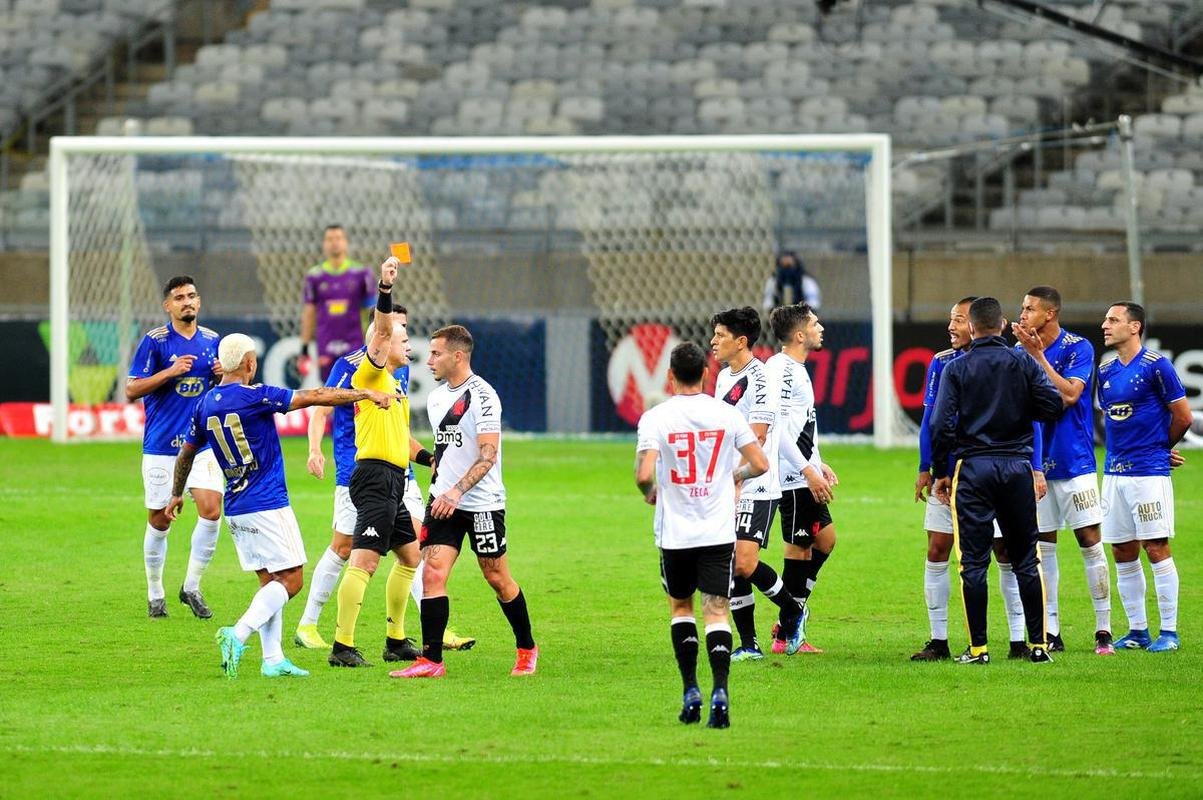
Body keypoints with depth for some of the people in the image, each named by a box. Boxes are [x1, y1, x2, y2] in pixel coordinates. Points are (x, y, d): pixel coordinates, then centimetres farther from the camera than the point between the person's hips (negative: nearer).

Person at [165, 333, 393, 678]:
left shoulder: (205, 405, 6)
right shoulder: (255, 396, -13)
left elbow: (186, 453, 19)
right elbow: (314, 397, -11)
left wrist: (176, 494, 36)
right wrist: (366, 394, -3)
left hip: (235, 510, 7)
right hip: (268, 506, -7)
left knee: (270, 581, 14)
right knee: (290, 579, -4)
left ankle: (272, 659, 7)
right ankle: (238, 635, -21)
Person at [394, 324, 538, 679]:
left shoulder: (482, 396, -15)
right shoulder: (436, 397, 10)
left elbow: (488, 454, -21)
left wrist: (457, 491, -29)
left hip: (483, 503, -6)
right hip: (443, 501, 6)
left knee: (497, 578, 5)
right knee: (432, 574, -8)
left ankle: (527, 650, 24)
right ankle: (431, 660, -9)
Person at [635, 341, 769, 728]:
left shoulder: (655, 418, -8)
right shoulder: (727, 414, -2)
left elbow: (644, 475, -17)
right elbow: (760, 464, 0)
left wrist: (650, 493, 6)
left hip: (675, 533, -1)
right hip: (719, 532, 1)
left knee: (680, 607, 18)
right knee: (716, 613, 0)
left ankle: (690, 691, 9)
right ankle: (719, 690, -20)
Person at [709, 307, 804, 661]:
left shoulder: (761, 379, -13)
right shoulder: (724, 377, 15)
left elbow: (756, 438, -18)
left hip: (756, 489, -9)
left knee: (745, 564, -15)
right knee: (731, 567, 4)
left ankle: (792, 612, 8)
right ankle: (749, 645, 10)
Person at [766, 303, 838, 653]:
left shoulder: (796, 370, 16)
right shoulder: (782, 370, -16)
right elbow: (776, 427, -23)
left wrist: (818, 465, 25)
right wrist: (808, 470, -23)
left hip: (804, 475, 11)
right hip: (794, 478, -11)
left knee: (825, 539, 13)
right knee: (799, 549, -5)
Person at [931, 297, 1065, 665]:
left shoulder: (956, 368, -2)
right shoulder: (1024, 363, 2)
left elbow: (941, 425, -7)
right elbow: (1052, 407, -2)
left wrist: (940, 472, 3)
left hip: (973, 469, -2)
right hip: (1017, 467, 2)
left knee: (973, 561, 1)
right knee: (1026, 559, 9)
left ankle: (978, 647, -1)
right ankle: (1038, 644, 7)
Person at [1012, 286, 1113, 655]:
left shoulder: (1078, 348, -7)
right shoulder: (1019, 350, 7)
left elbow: (1069, 394, -20)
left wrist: (1037, 354, -20)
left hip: (1074, 461, -5)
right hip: (1035, 463, 5)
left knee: (1090, 542, -4)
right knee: (1043, 548, 6)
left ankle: (1103, 630, 1)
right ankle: (1051, 632, 11)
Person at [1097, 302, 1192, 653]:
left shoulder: (1156, 366, -8)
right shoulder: (1106, 371, 11)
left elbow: (1183, 416, -5)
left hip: (1149, 472, -7)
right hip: (1115, 472, 7)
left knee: (1156, 548, -6)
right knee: (1123, 553, 7)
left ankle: (1169, 631, -1)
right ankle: (1137, 630, 14)